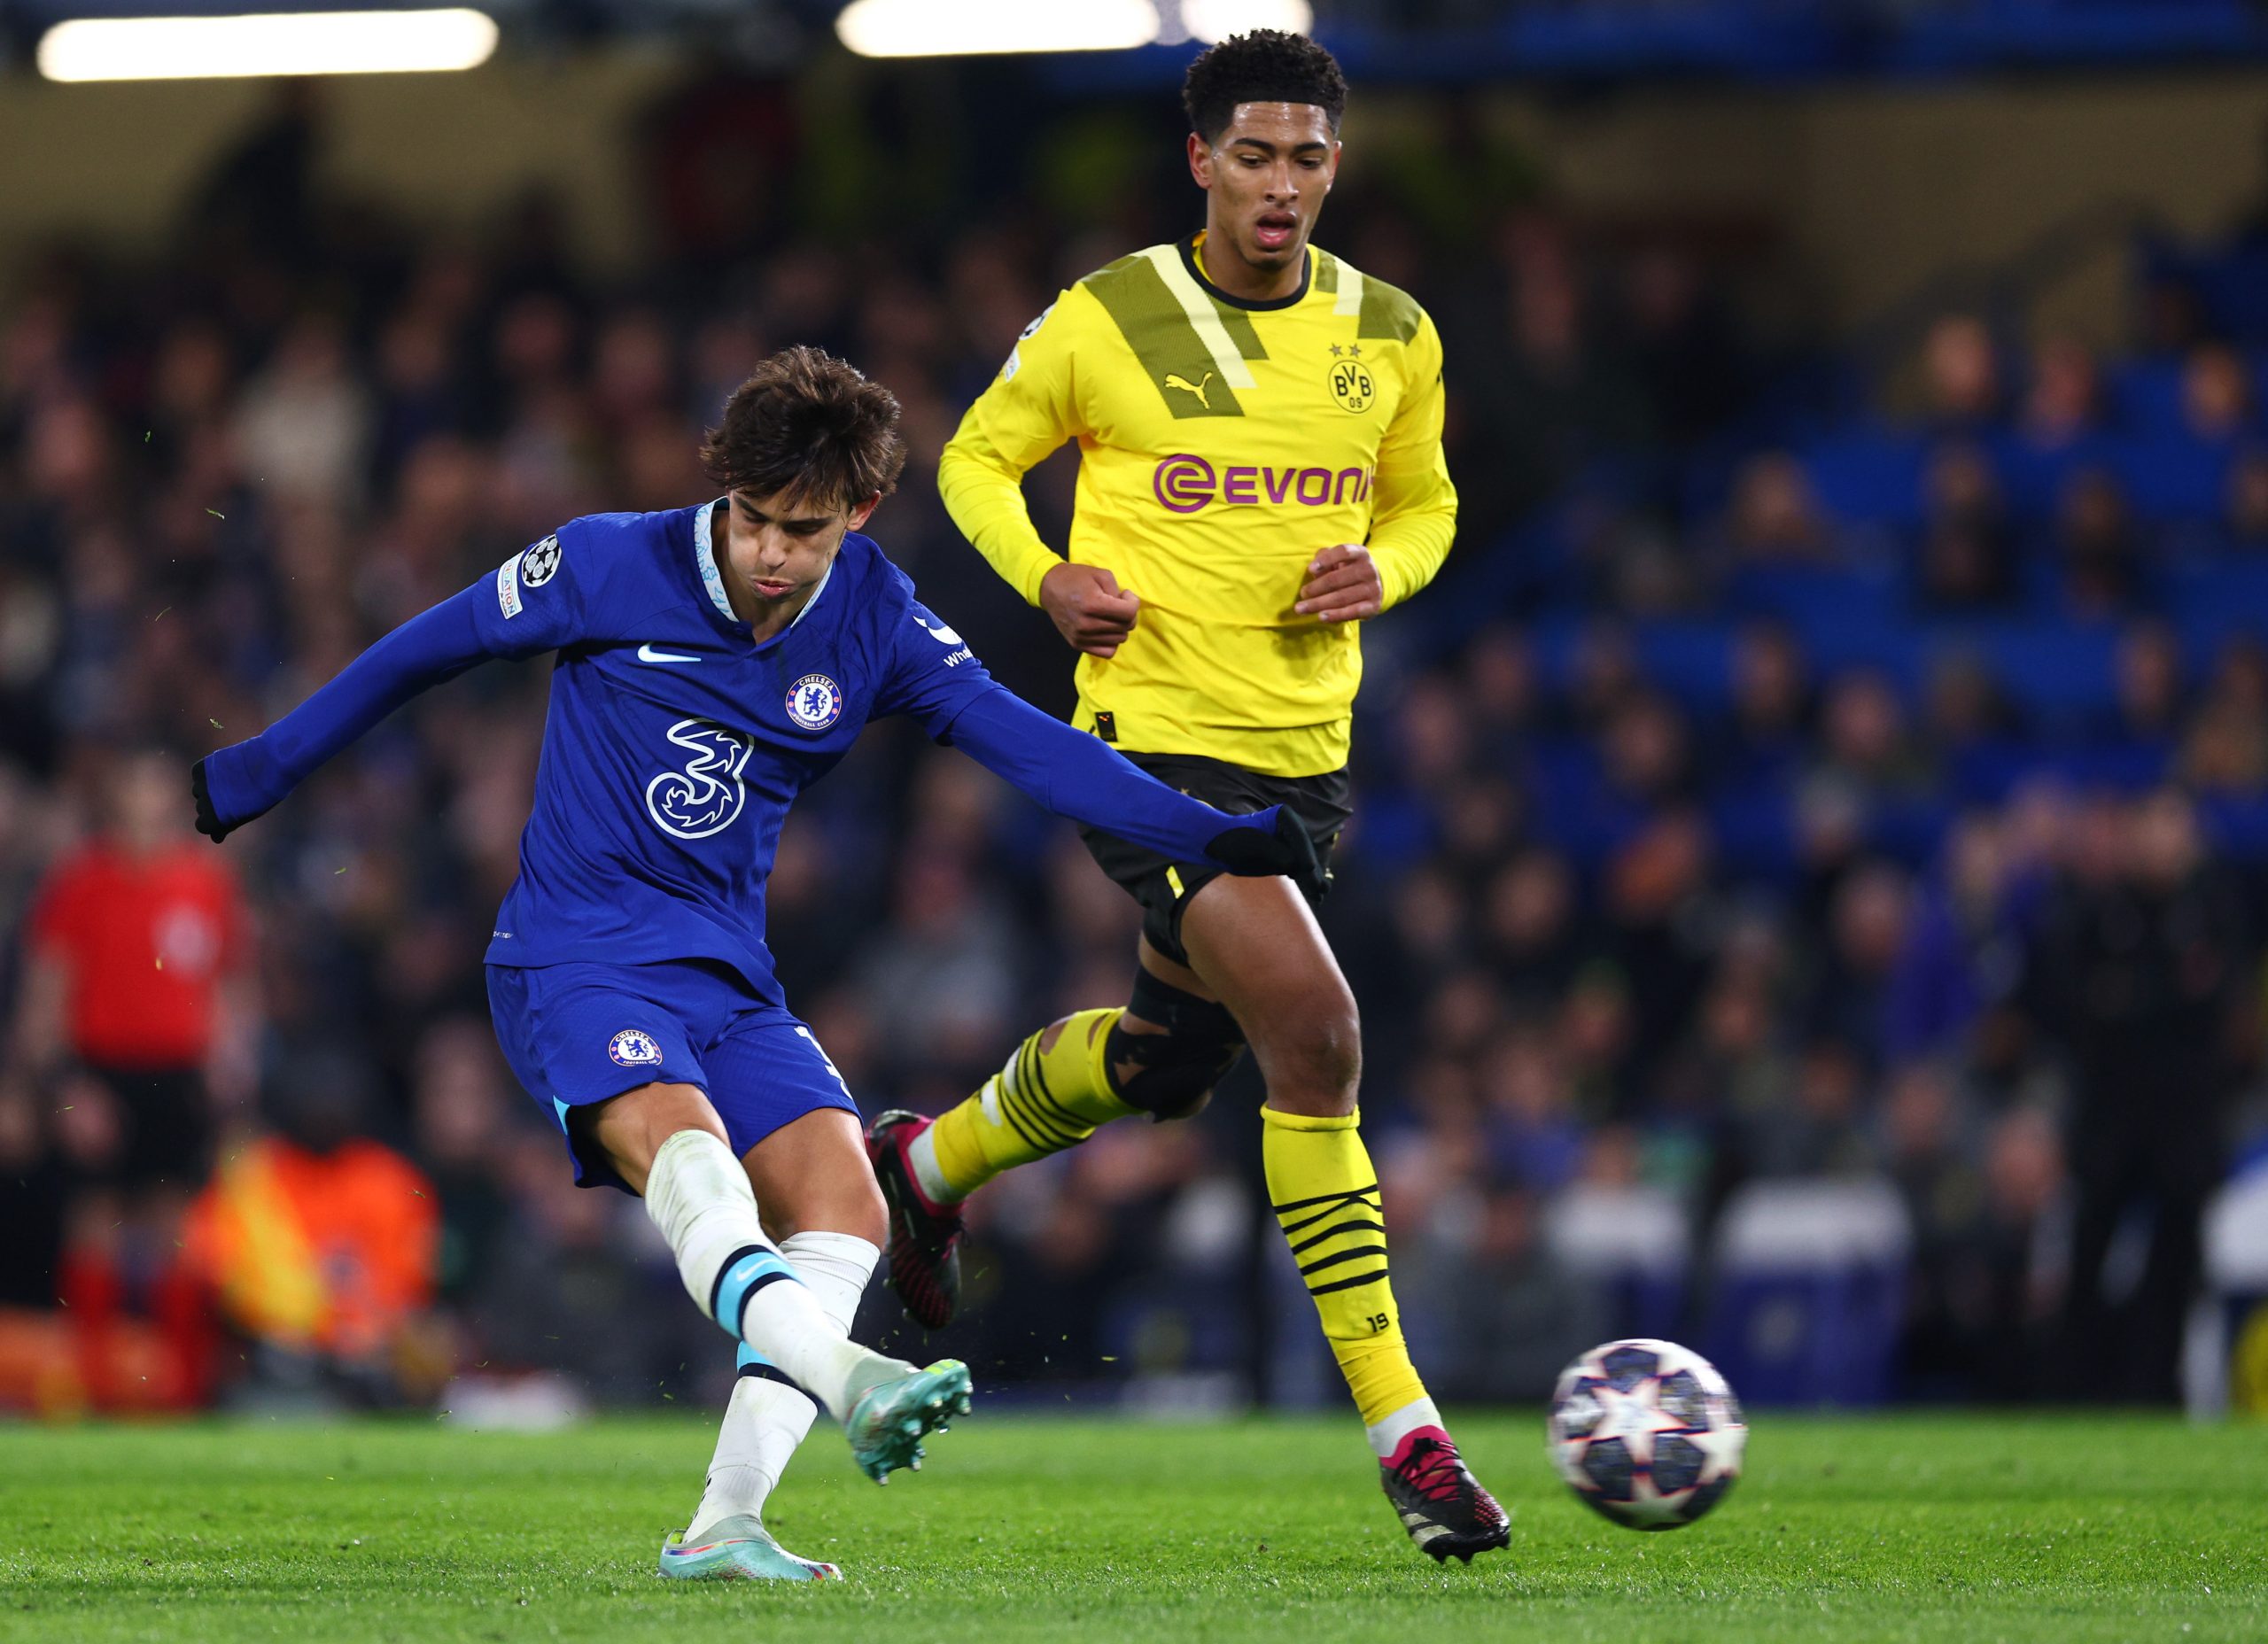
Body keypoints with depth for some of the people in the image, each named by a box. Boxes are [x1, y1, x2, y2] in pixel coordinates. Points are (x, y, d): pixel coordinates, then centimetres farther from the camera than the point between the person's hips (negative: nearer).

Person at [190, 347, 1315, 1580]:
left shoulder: (874, 618, 0)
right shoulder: (611, 565, -9)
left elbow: (1022, 740, -4)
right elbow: (429, 648, 3)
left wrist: (1212, 837, -14)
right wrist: (256, 774, 10)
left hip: (726, 972, 5)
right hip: (574, 957, -5)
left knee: (841, 1207, -15)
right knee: (682, 1141, -33)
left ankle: (722, 1526, -17)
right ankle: (849, 1382, -59)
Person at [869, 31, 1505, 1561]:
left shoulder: (1392, 336, 5)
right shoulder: (1106, 320, -6)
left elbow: (1424, 503, 20)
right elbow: (977, 461, 8)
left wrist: (1382, 572, -3)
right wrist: (1046, 578, -11)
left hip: (1307, 750, 6)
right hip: (1153, 732, -6)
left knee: (1164, 1066, 20)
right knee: (1317, 1033, -21)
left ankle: (934, 1161, 51)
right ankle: (1402, 1429, -17)